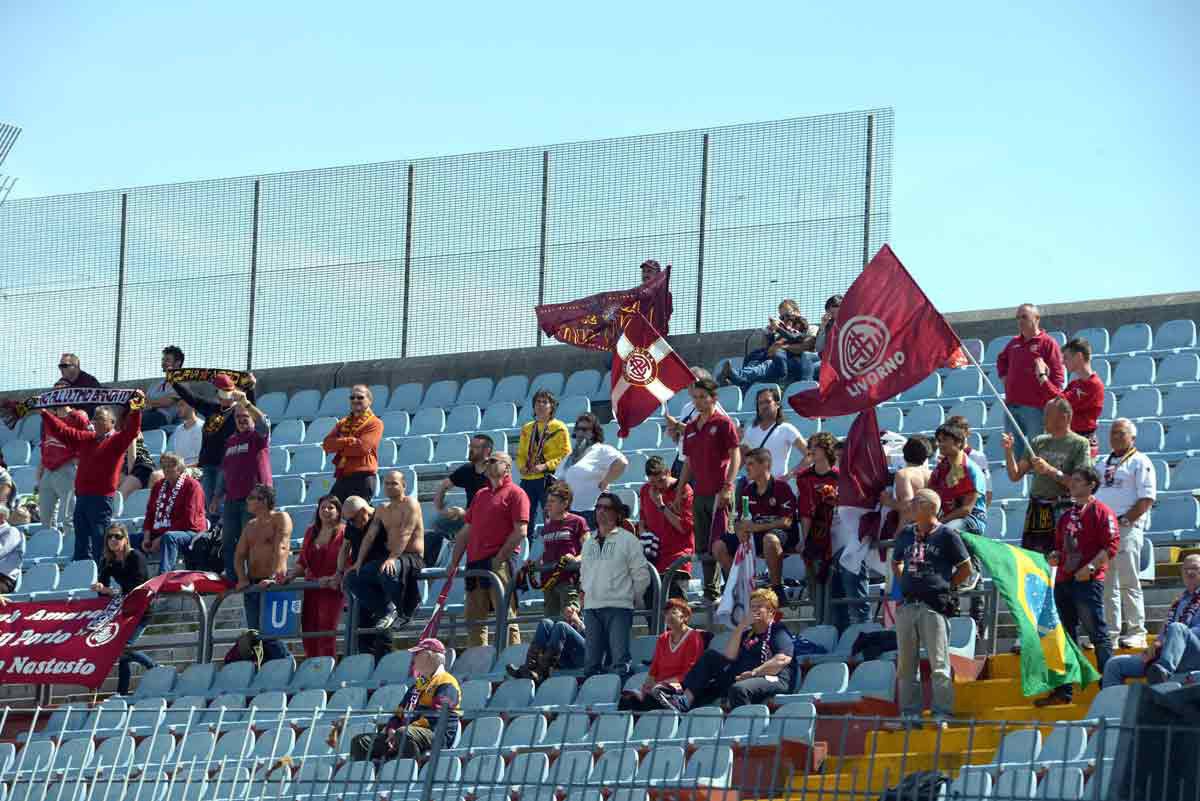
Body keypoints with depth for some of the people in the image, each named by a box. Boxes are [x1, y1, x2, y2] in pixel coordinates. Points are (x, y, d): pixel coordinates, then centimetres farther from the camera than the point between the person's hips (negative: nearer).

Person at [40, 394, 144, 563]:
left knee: (100, 545, -9)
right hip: (81, 497, 8)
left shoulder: (116, 440, -1)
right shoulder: (86, 438, 19)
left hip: (101, 499, -8)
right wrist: (44, 414, 24)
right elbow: (62, 430, 24)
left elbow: (131, 431, -18)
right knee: (81, 545, 11)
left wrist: (135, 412, -33)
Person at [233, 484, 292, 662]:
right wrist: (242, 579, -2)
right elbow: (239, 554, 14)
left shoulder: (280, 519, -3)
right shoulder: (250, 525, 19)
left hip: (273, 583, -8)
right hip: (252, 585, 8)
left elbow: (280, 549, -15)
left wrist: (272, 577, -26)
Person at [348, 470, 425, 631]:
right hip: (390, 557, 8)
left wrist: (392, 558, -31)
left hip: (412, 557, -8)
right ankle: (386, 611, -9)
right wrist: (359, 562, 1)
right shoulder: (382, 510, 19)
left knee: (386, 571, -39)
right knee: (354, 577, -5)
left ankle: (401, 613, -19)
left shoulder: (410, 503, -6)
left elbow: (405, 534, -19)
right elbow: (370, 536, 13)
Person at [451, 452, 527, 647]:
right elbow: (466, 532, 23)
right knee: (474, 620, 6)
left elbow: (520, 532, -10)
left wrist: (499, 558, -14)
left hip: (499, 564, -8)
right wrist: (454, 563, 15)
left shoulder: (515, 493, 0)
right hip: (475, 563, 8)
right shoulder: (480, 495, 23)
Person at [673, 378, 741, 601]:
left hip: (718, 493, -7)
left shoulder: (723, 423, -3)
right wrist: (679, 494, 17)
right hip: (699, 494, 7)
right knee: (702, 546, 8)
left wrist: (727, 487, -17)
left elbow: (735, 456, -8)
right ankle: (710, 590, 14)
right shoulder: (690, 428, 16)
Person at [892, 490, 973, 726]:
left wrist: (944, 586, -1)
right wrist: (905, 583, 14)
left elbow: (965, 568, 1)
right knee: (906, 664, 8)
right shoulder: (906, 534, 14)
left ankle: (943, 713, -4)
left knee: (939, 663, -6)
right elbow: (896, 563, 29)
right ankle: (910, 713, 14)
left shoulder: (947, 535, -2)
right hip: (907, 605, 6)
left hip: (934, 606, -6)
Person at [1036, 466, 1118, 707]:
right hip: (1063, 581, 8)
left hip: (1088, 581, -8)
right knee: (1066, 636, 8)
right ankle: (1064, 690, 11)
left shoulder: (1101, 512, -3)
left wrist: (1090, 567, -19)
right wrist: (1055, 557, 7)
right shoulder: (1067, 516, 20)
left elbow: (1112, 545, -11)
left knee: (1097, 634, -8)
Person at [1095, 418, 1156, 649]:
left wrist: (1125, 520, -15)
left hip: (1128, 527, -7)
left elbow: (1146, 499, -7)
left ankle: (1136, 632, -9)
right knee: (1106, 584, 6)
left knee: (1128, 581, -10)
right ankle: (1110, 633, 9)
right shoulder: (1101, 464, 23)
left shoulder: (1140, 463, 2)